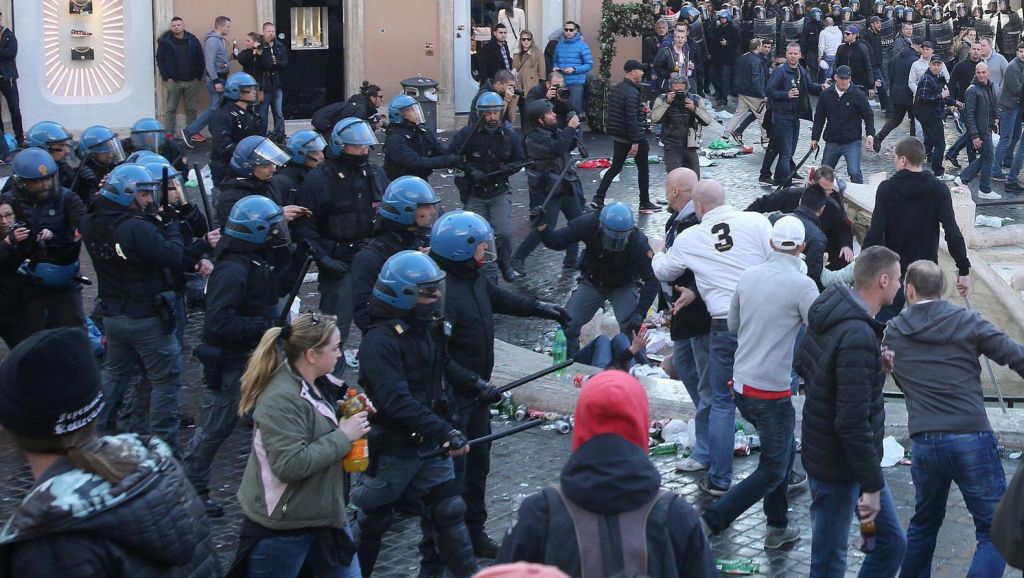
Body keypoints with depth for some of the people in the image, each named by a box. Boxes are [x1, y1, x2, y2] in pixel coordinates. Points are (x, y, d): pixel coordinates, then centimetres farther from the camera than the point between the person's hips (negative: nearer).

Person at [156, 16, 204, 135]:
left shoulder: (193, 40, 4)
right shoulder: (165, 41, -1)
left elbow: (200, 60, 8)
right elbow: (160, 60, -1)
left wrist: (198, 76, 2)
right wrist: (166, 77, -8)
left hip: (191, 81, 2)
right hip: (173, 81, -2)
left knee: (191, 109, 8)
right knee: (170, 109, -1)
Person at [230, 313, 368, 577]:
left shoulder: (315, 385, 4)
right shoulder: (281, 399, -25)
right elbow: (290, 465, -31)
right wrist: (343, 436, -24)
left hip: (326, 513, 9)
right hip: (281, 527, -9)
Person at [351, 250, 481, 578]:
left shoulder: (427, 328, 3)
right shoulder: (380, 341, -24)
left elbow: (442, 367, 22)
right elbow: (398, 403, -32)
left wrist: (475, 384, 7)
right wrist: (444, 432, -36)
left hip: (429, 442, 7)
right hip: (392, 449, -7)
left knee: (448, 510, 9)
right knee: (371, 521, 9)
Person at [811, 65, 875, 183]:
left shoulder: (858, 94, -8)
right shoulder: (826, 95, 1)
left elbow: (868, 115, -1)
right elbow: (819, 118, 9)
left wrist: (870, 134, -14)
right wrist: (815, 138, 8)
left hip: (852, 142, -4)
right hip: (832, 142, 4)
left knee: (855, 172, -17)